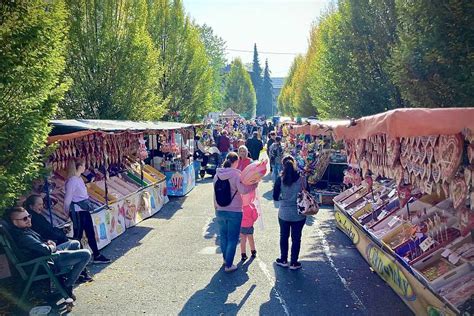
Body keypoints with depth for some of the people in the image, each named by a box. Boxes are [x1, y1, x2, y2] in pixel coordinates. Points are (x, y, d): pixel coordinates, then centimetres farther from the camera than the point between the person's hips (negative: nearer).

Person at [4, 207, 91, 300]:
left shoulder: (24, 229, 3)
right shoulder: (23, 236, -28)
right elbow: (46, 250, -31)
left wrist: (47, 242, 2)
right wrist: (52, 247, -9)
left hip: (52, 252, 11)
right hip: (51, 260, -11)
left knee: (75, 243, 28)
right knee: (86, 254, -15)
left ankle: (67, 275, 27)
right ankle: (67, 285, -4)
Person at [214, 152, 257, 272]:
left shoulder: (217, 174, 3)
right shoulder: (236, 174, -14)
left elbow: (215, 192, 10)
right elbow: (243, 190, -22)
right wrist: (255, 184, -10)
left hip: (220, 211, 5)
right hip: (234, 211, -5)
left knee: (223, 236, 20)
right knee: (232, 239, 6)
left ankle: (225, 259, 36)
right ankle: (228, 265, 10)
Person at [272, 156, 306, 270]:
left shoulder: (280, 180, -11)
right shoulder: (301, 178, -10)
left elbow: (275, 197, -5)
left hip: (284, 213, 0)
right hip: (299, 214, 0)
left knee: (284, 237, 17)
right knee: (296, 238, 11)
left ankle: (283, 260, 29)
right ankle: (294, 263, 19)